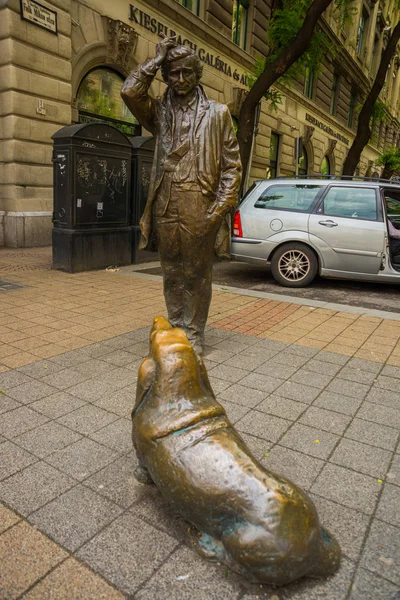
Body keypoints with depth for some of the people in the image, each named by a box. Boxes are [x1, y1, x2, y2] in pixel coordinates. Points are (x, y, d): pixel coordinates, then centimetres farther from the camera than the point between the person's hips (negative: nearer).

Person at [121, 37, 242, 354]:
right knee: (172, 274, 9)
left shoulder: (217, 113, 9)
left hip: (201, 209, -2)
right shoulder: (159, 111, 15)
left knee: (198, 274, 3)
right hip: (166, 207, 3)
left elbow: (232, 163, 4)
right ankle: (176, 331, 22)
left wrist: (223, 204, -6)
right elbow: (130, 91, -2)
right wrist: (157, 58, 6)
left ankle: (195, 336, 15)